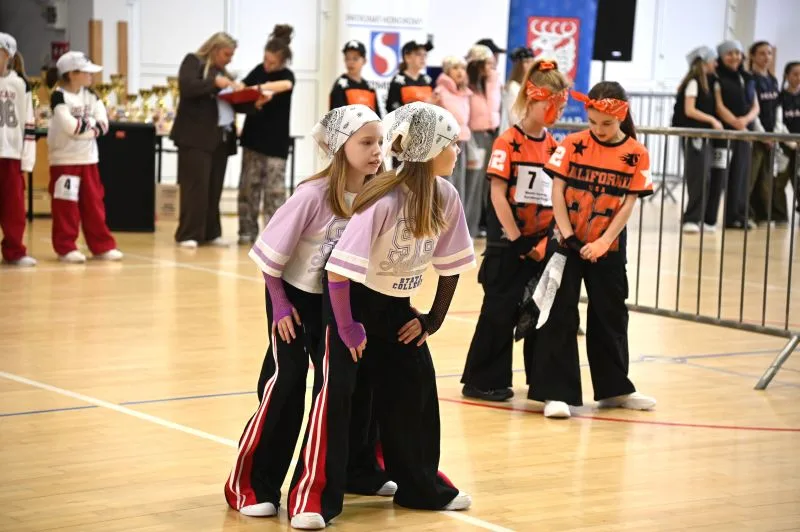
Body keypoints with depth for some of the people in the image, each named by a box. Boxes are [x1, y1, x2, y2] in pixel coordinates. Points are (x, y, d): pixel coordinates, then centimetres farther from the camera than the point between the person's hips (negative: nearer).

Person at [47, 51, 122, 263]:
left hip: (88, 159, 6)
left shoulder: (90, 95, 9)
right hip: (64, 160, -6)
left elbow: (103, 125, 0)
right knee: (66, 206, -3)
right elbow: (71, 126, -22)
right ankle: (66, 247, 3)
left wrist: (83, 125, -15)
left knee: (94, 204, 9)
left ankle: (102, 246, 13)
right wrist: (91, 123, -7)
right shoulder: (59, 96, -11)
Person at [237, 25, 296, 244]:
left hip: (275, 142, -4)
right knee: (249, 186, 4)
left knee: (274, 189, -4)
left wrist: (259, 88, -44)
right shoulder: (259, 70, 7)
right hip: (253, 137, 4)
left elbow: (285, 85, -30)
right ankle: (247, 231, 9)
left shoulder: (286, 75, -7)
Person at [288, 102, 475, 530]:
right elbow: (339, 269, -30)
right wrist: (347, 326, -23)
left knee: (415, 386, 9)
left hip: (395, 302, 7)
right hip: (352, 297, -7)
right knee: (334, 391, -13)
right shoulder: (384, 201, -31)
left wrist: (434, 318, 4)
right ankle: (313, 497, -8)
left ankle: (421, 485, 25)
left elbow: (450, 263, 3)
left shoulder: (446, 197, -11)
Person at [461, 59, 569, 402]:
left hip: (542, 244, 6)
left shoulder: (554, 146, 8)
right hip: (507, 243, -6)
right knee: (499, 312, -1)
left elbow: (557, 194, 9)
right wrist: (515, 239, -15)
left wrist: (549, 239, -2)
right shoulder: (508, 143, -10)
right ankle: (482, 381, 8)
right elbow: (497, 194, -14)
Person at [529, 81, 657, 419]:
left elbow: (629, 204, -6)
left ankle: (614, 388, 27)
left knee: (611, 316, 13)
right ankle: (556, 392, -1)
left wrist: (603, 242, -15)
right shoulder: (572, 145, -5)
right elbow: (557, 191, -6)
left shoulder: (636, 154, -4)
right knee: (560, 316, -3)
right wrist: (567, 235, -15)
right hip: (568, 243, -1)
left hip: (607, 248, 1)